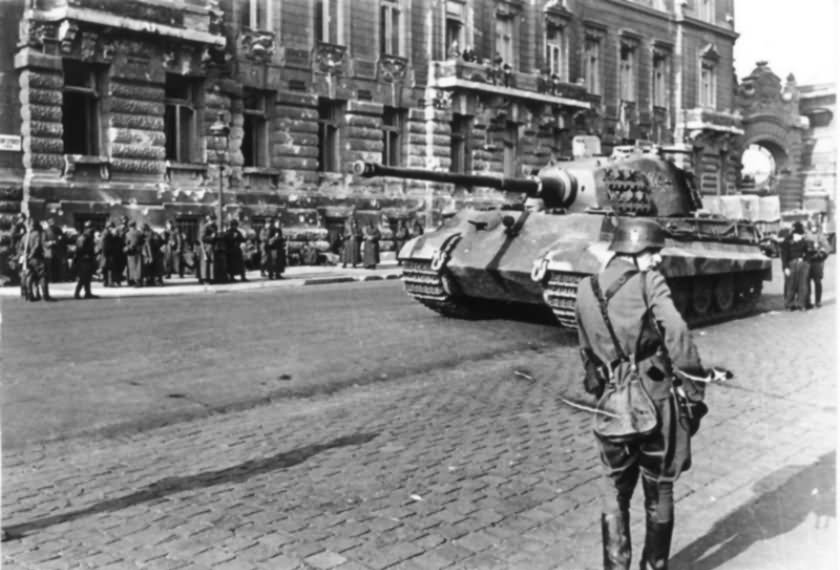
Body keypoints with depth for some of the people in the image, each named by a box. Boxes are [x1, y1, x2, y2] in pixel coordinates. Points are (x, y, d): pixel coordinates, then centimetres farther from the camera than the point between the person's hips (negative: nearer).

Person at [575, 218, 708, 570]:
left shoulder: (586, 290, 5)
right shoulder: (649, 283, -11)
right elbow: (678, 336, -19)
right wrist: (694, 391, -12)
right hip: (656, 399, -3)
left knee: (615, 492, 17)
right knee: (659, 491, 15)